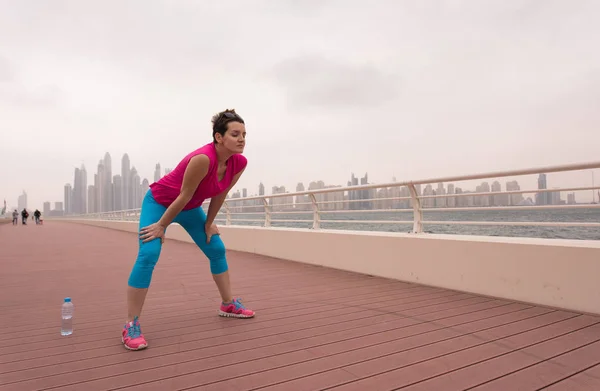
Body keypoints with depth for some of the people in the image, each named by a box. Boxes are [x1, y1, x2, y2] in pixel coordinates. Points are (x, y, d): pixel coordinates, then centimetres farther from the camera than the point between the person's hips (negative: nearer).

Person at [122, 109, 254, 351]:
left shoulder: (239, 163, -17)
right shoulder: (203, 158, -39)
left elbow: (219, 195, -4)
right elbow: (184, 195, -30)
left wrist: (209, 224, 4)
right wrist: (162, 225, -19)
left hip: (190, 207, 7)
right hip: (160, 201, -7)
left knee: (217, 250, 8)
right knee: (148, 255, -18)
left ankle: (229, 304, 23)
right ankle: (131, 325, -8)